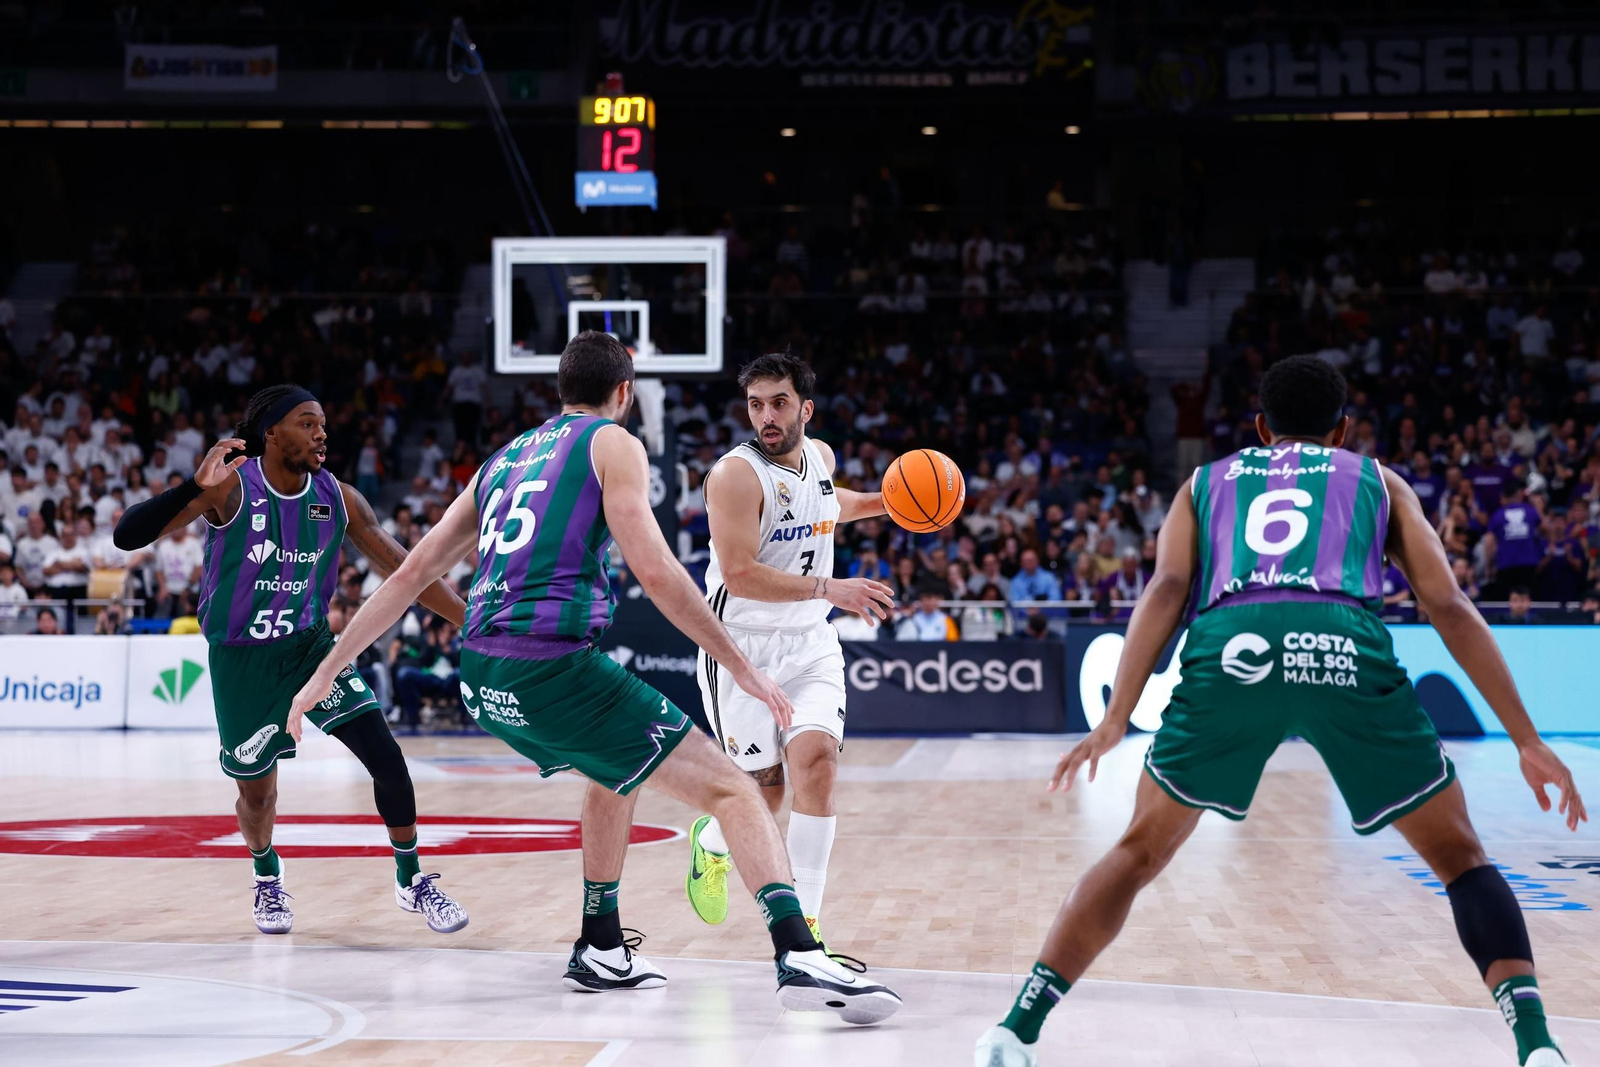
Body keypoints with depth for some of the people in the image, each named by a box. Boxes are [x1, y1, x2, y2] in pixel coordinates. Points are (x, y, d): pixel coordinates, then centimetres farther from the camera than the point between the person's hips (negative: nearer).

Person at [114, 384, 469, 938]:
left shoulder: (338, 499, -9)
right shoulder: (231, 488, -21)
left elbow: (403, 570, -1)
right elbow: (127, 536, -29)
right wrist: (196, 487, -44)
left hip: (310, 645, 3)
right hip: (242, 659, -3)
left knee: (386, 757, -11)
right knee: (257, 792, 8)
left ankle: (412, 880, 9)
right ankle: (268, 880, 40)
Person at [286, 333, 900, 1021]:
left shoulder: (502, 460, 24)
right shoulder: (613, 445, 5)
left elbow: (411, 574, 21)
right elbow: (654, 571, -8)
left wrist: (326, 674, 23)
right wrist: (741, 668, -4)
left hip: (482, 680, 7)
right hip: (554, 667, -7)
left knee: (615, 773, 34)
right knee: (731, 790, -5)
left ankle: (601, 953, 36)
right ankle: (800, 959, -25)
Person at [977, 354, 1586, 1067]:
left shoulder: (1208, 482, 33)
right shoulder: (1377, 480, 32)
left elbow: (1167, 588, 13)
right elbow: (1449, 607, 20)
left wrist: (1116, 721, 4)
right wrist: (1527, 741, 20)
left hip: (1231, 643, 1)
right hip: (1347, 648, -1)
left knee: (1139, 851, 21)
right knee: (1458, 855, 16)